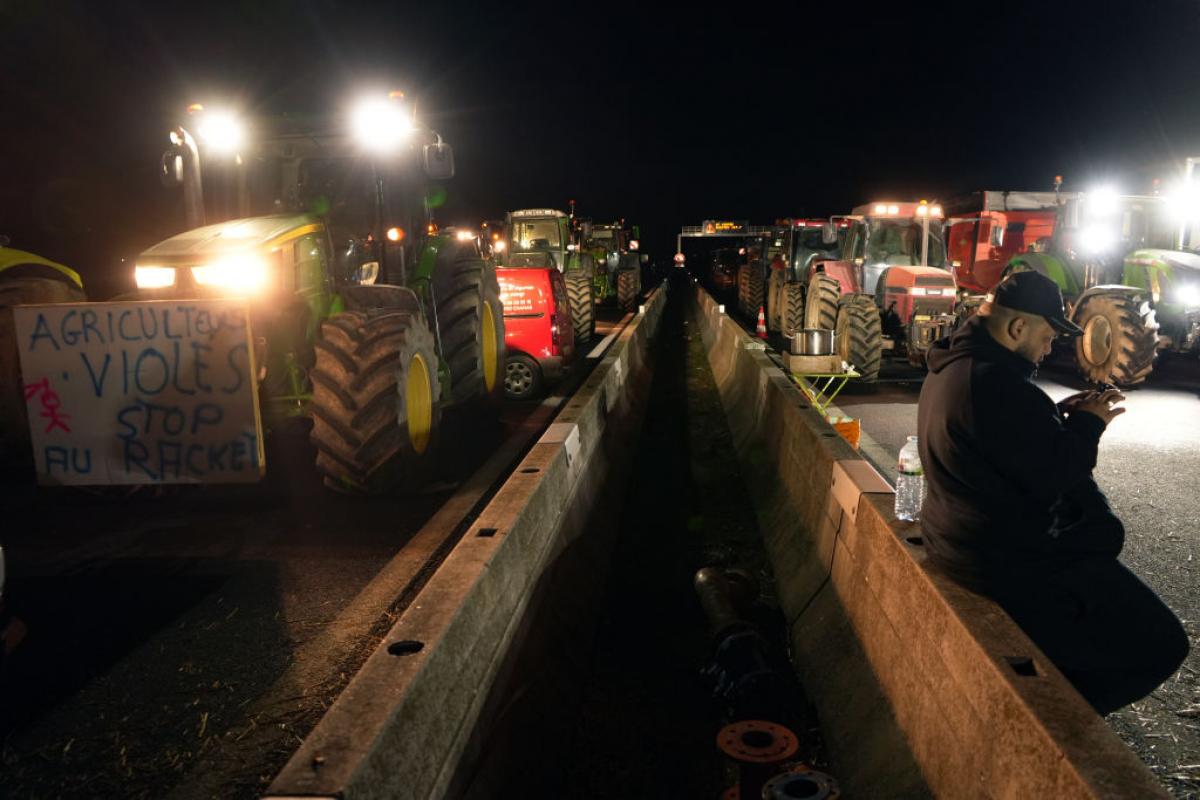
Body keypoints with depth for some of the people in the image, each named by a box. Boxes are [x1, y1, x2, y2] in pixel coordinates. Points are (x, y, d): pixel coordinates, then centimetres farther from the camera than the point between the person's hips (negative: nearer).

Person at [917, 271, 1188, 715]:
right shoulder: (996, 383, -26)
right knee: (1161, 644, -3)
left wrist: (1058, 416, 7)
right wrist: (1088, 423, -6)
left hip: (960, 537, 11)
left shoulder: (950, 367, 8)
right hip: (1008, 561, -11)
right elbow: (1054, 475, -21)